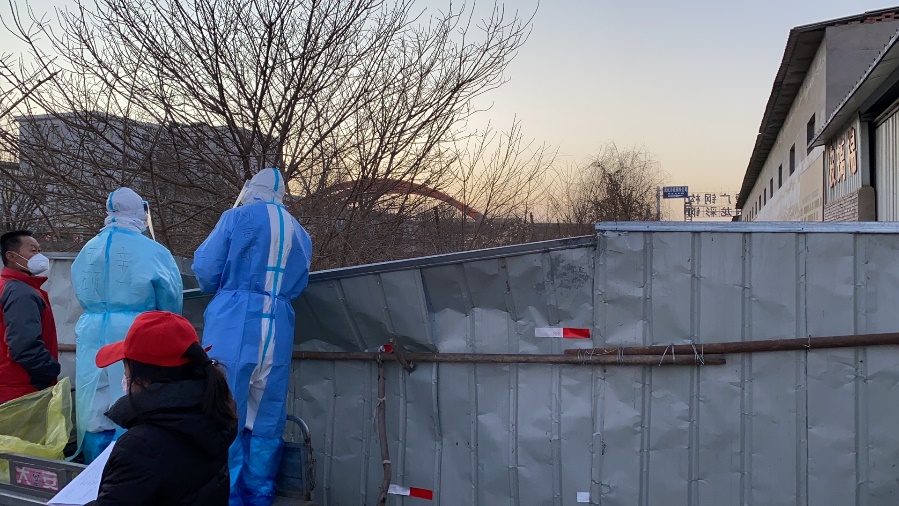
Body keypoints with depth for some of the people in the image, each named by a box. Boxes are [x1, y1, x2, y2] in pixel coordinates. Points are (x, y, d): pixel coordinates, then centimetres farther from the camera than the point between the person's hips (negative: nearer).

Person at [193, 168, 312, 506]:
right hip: (277, 328, 4)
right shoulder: (300, 234, 18)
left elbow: (205, 269, 2)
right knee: (266, 419, 9)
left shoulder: (237, 217, 3)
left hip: (234, 324, -4)